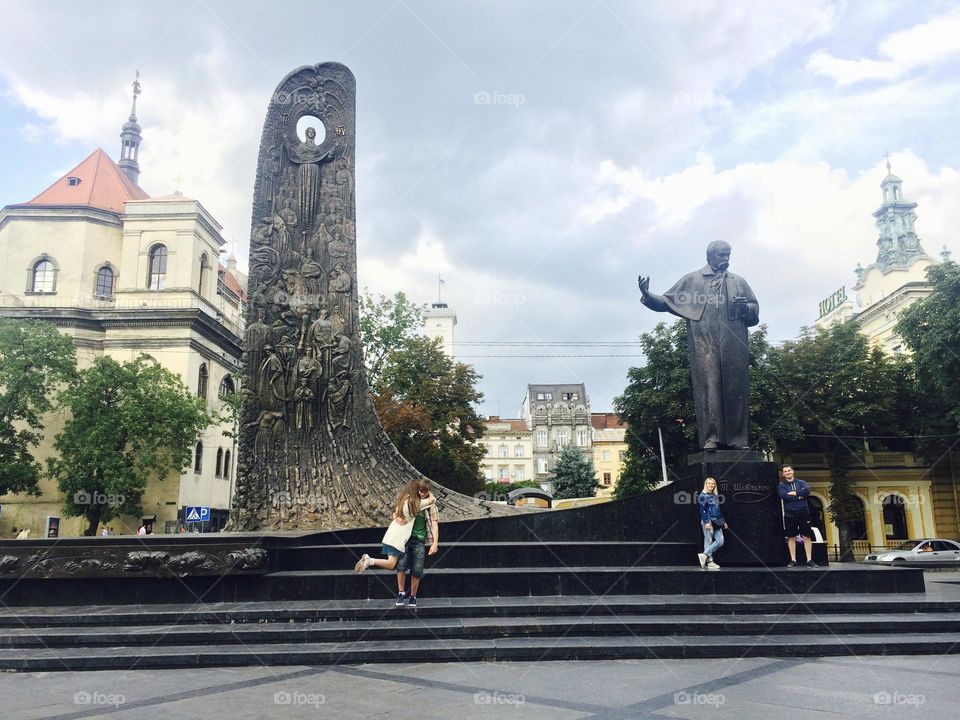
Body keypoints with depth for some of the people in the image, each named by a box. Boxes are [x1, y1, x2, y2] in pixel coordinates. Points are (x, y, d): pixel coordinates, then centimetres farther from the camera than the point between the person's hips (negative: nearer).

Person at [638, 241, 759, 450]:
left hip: (734, 346, 2)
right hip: (704, 344, -2)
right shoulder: (691, 280, 16)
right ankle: (711, 439, -12)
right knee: (708, 389, -10)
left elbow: (755, 311, 19)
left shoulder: (738, 282, 22)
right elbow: (666, 301, 13)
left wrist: (746, 307, -3)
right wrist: (648, 296, -5)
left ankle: (738, 439, -1)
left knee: (736, 391, -3)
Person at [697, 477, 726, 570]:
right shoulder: (703, 496, -4)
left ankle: (704, 555, 1)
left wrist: (723, 521, 22)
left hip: (717, 522, 8)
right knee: (709, 541, -4)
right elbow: (702, 510, -12)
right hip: (708, 522, -7)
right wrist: (707, 522, -20)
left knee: (720, 541, -2)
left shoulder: (715, 496, 18)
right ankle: (709, 562, 1)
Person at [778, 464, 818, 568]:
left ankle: (809, 560, 3)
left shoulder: (801, 482, 11)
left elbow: (807, 491, -10)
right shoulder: (781, 486, 7)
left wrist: (794, 493, -12)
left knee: (807, 536, -1)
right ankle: (793, 560, 8)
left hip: (803, 512, 1)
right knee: (791, 537, 2)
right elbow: (785, 496, -13)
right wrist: (799, 496, -11)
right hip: (789, 514, 0)